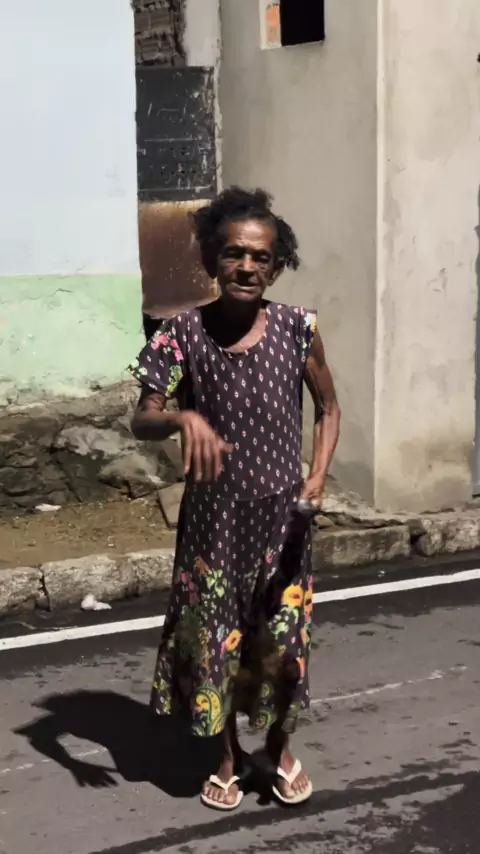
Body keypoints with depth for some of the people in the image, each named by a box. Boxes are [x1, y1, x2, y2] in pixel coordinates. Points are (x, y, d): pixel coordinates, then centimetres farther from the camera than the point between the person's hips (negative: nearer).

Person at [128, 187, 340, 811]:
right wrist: (183, 417, -36)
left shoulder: (298, 329, -8)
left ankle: (281, 748, 37)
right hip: (213, 517, 0)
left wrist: (318, 475, -11)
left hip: (281, 515, 0)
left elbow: (328, 408, 5)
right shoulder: (185, 333, -10)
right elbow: (141, 421, -14)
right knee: (214, 638, 10)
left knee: (282, 640, 10)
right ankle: (230, 758, 33)